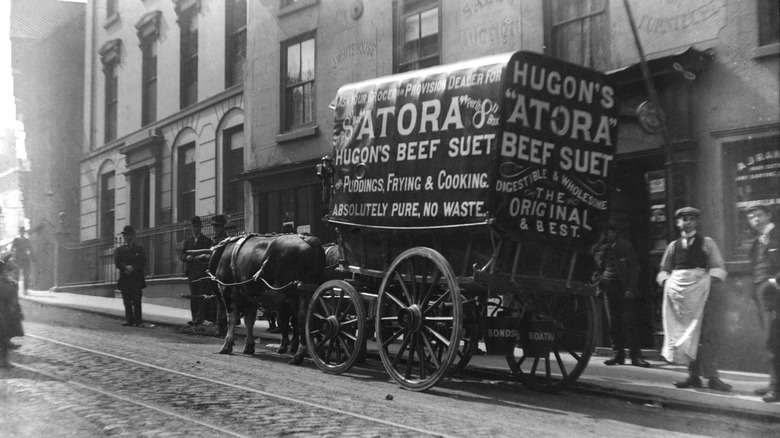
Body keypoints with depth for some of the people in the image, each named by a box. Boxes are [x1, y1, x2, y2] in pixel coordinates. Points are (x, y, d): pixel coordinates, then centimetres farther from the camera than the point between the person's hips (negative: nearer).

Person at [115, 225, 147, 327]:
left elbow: (143, 262, 0)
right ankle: (129, 320, 5)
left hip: (136, 278, -2)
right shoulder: (120, 249, 17)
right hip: (124, 279, 2)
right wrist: (126, 267, -14)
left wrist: (133, 268, -14)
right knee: (127, 301, 0)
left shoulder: (139, 248, 11)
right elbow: (117, 262, 4)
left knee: (136, 301, -9)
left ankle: (138, 321, -8)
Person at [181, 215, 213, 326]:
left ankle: (200, 317, -13)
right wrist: (187, 257, -8)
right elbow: (182, 256, 14)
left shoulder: (207, 241, 5)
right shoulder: (188, 241, 18)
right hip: (191, 272, 4)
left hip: (203, 272, -4)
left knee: (202, 295, -11)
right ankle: (195, 318, 9)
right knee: (193, 296, 5)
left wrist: (201, 258, -18)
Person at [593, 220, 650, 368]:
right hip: (610, 291, 4)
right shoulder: (601, 249, 11)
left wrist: (630, 289, -9)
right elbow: (597, 269, 22)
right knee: (614, 324, 5)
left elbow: (634, 269, -2)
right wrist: (600, 280, 4)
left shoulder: (625, 247, 0)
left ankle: (636, 356, -5)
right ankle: (617, 354, 11)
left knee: (630, 323, -7)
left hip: (625, 290, -4)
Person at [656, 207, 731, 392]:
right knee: (685, 334, 6)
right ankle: (693, 375, 12)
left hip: (700, 291, -3)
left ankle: (712, 377, -5)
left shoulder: (706, 243, 6)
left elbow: (718, 267, 2)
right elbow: (664, 270, 19)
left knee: (706, 334, -8)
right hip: (678, 292, 4)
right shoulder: (673, 246, 15)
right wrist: (666, 281, 1)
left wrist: (709, 280, -14)